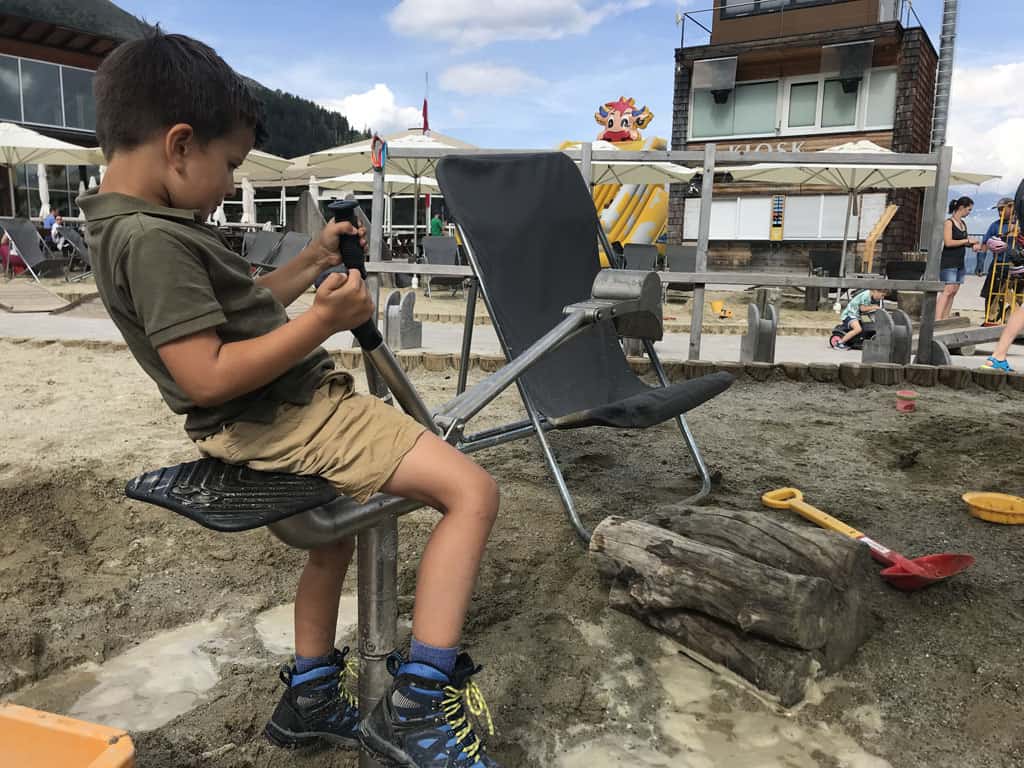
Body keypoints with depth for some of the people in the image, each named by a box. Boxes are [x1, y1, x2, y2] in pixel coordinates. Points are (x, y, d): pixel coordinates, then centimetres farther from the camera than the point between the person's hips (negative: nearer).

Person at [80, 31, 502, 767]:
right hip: (287, 419, -11)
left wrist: (314, 261, 16)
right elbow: (207, 375, -27)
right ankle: (417, 704, -9)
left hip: (279, 419, 11)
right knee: (473, 490, -15)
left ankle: (310, 694, 44)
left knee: (340, 523, 32)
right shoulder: (152, 238, -21)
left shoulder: (136, 224, 12)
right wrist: (324, 320, -26)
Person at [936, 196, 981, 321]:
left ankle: (945, 318, 3)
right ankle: (937, 319, -21)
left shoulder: (963, 224, 16)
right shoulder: (949, 222, -7)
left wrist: (973, 244, 6)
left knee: (953, 292, 3)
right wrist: (968, 240, -12)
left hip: (959, 263, 8)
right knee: (947, 290, -16)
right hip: (948, 262, -8)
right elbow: (948, 242, -17)